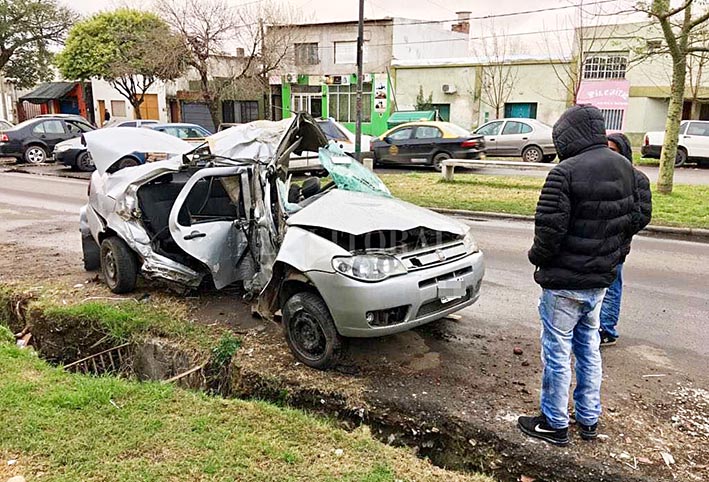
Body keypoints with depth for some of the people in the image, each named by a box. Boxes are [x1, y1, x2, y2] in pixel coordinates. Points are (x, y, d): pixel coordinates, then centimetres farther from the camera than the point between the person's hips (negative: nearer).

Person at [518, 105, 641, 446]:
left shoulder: (566, 172, -22)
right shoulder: (625, 168, 5)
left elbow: (549, 229, -22)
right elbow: (629, 222, 13)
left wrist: (537, 256, -3)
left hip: (565, 281, -8)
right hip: (601, 279, 8)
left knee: (557, 352, 6)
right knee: (589, 348, 20)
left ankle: (555, 424, 20)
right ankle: (589, 420, 32)